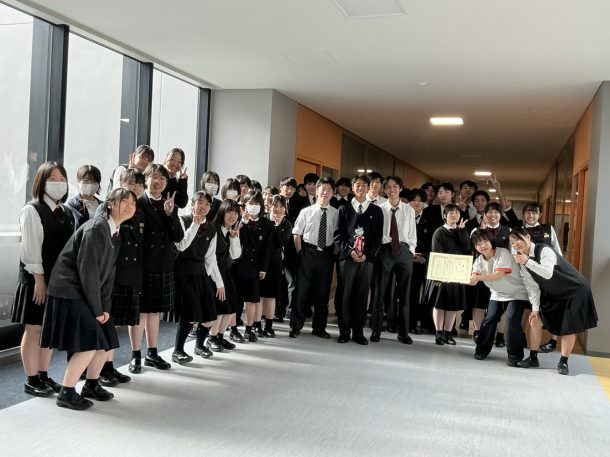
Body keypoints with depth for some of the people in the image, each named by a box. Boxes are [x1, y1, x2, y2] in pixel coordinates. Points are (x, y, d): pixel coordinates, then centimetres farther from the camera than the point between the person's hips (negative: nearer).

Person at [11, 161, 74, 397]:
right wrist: (39, 280, -16)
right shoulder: (32, 210, -8)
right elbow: (30, 248, -13)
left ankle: (43, 375, 23)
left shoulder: (66, 213, 12)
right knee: (33, 330, 2)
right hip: (37, 279, -7)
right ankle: (31, 380, 12)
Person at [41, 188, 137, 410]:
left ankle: (91, 385, 27)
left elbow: (108, 273, 8)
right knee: (89, 343, -13)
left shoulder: (115, 233, 9)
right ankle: (66, 393, 0)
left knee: (105, 341, 10)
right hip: (69, 293, -9)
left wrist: (105, 307, 1)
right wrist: (96, 309, -16)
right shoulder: (96, 228, -18)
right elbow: (87, 270, -21)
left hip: (86, 294, 9)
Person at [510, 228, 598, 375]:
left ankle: (563, 362, 13)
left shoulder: (544, 250, -27)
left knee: (569, 328, -5)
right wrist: (535, 308, -4)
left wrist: (527, 261, -48)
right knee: (535, 321, 0)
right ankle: (533, 358, 13)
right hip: (553, 294, 7)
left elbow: (548, 274, -44)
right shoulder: (522, 260, -5)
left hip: (575, 291, -7)